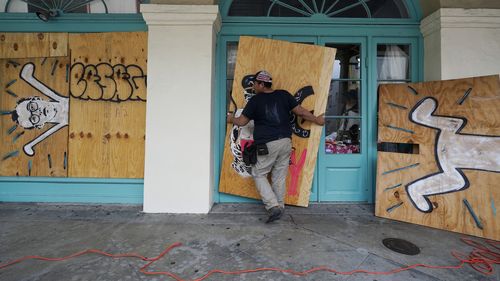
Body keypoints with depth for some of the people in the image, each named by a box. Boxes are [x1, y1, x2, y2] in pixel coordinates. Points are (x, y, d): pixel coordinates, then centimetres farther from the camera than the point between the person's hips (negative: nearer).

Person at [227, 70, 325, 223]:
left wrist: (231, 119, 27)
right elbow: (301, 111, 8)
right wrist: (317, 120, 22)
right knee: (280, 176, 15)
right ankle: (280, 207, 24)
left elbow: (242, 121, 6)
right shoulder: (284, 95, 7)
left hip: (267, 145, -5)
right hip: (285, 142, 5)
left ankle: (273, 206, 1)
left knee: (258, 174, 11)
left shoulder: (255, 100, -2)